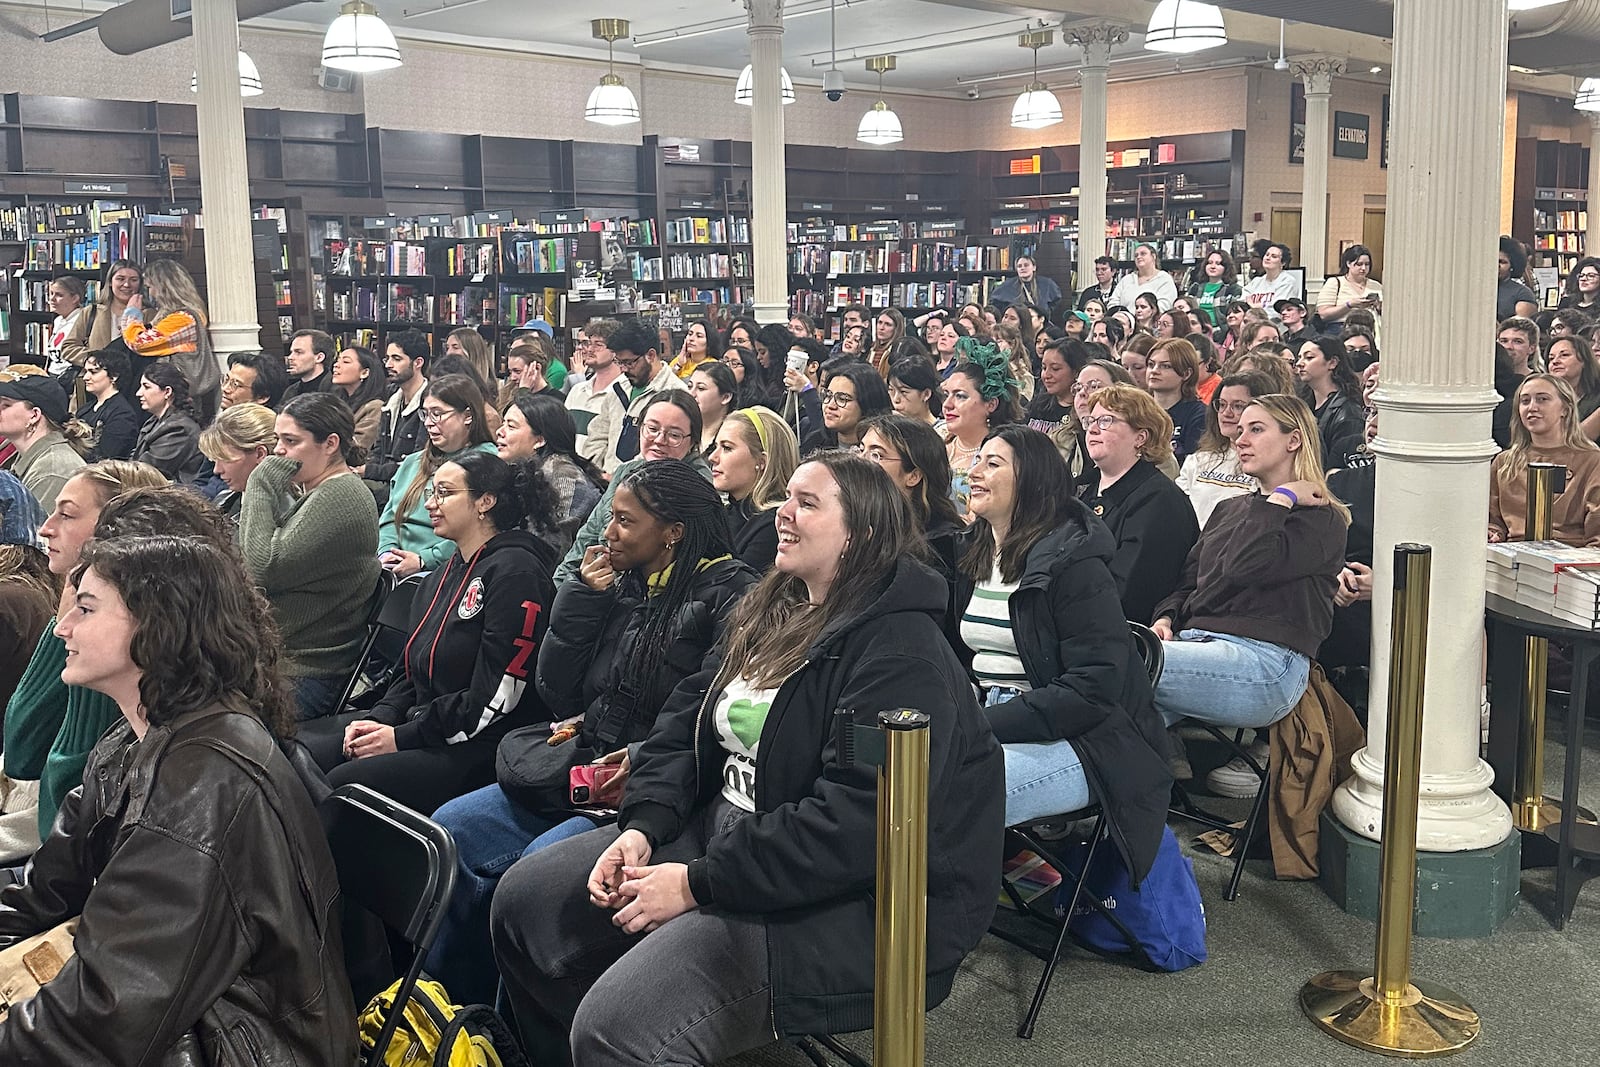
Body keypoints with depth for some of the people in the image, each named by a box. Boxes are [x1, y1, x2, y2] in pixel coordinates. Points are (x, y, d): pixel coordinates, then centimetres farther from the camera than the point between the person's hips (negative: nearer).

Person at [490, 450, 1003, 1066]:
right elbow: (684, 725, 11)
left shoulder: (901, 653, -17)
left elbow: (859, 820, -26)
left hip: (836, 896, -9)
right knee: (523, 900, 8)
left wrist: (699, 883, -22)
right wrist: (641, 827, -7)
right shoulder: (768, 616, 12)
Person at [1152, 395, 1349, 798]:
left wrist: (1281, 498, -4)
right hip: (1195, 641, 7)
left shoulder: (1321, 519, 4)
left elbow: (1244, 565, -15)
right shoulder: (1229, 510, 28)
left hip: (1265, 662, -7)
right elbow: (1189, 581, 23)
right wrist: (1166, 618, 2)